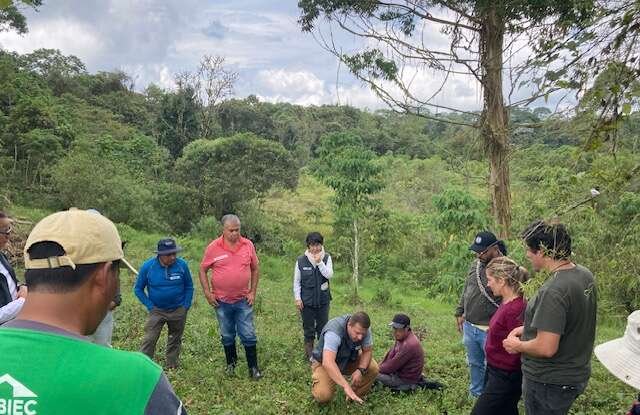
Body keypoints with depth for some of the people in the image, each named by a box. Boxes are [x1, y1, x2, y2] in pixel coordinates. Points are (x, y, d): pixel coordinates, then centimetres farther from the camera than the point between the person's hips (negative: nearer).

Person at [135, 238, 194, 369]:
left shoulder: (182, 264, -14)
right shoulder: (147, 266, -15)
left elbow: (189, 286, 0)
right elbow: (138, 289, -3)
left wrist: (186, 306, -4)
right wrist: (150, 306, -8)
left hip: (178, 310, 1)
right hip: (157, 310, -1)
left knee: (175, 340, 16)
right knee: (149, 340, -7)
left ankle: (171, 366, 34)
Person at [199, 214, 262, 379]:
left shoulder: (248, 245, -5)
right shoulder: (213, 248, -9)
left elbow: (255, 269, 5)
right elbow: (203, 270, 1)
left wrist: (253, 292, 0)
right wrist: (207, 293, -5)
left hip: (243, 300, 0)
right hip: (222, 301, 0)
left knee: (248, 335, 4)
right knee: (227, 336, 16)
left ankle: (253, 367, 17)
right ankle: (231, 363, 36)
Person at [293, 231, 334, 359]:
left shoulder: (326, 258, -4)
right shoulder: (301, 261, -6)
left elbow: (329, 275, -16)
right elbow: (296, 281, -1)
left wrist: (319, 262, -22)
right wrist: (297, 298, -5)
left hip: (323, 299, 1)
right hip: (306, 300, -1)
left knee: (323, 327, 12)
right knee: (308, 328, 10)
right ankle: (309, 352, 25)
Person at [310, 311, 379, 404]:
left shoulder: (363, 329, -21)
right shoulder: (334, 331, -38)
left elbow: (367, 351, -9)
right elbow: (328, 363, -48)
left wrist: (361, 370, -28)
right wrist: (346, 386, -55)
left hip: (349, 360, 5)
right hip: (323, 362, -5)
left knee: (373, 368, -18)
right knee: (323, 395, -28)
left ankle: (356, 397, 6)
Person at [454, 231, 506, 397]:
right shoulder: (475, 264, 4)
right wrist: (460, 312, 16)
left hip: (489, 331, -6)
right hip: (469, 327, 6)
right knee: (474, 363, 21)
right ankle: (475, 394, 38)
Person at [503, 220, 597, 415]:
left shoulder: (553, 291, -30)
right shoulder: (585, 275, -1)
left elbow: (546, 348, -31)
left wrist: (517, 345, -12)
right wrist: (528, 328, 7)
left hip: (549, 382, -8)